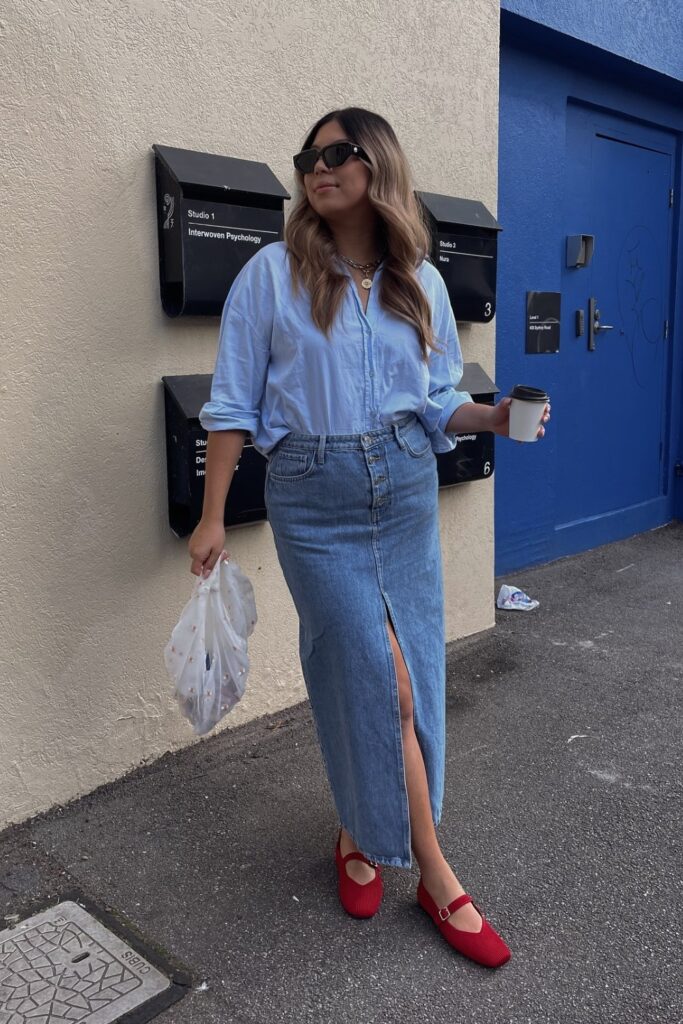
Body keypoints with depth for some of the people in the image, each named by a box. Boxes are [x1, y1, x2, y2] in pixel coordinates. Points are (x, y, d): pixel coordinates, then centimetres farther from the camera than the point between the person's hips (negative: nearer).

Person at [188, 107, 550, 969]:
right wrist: (212, 517, -5)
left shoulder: (421, 282, 7)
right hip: (313, 495, -3)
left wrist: (494, 417, -9)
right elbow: (233, 403, -3)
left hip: (406, 486, 4)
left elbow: (438, 403, 11)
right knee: (384, 678, -6)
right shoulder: (272, 273, -3)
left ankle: (362, 831, 32)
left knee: (378, 672, 8)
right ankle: (434, 873, 10)